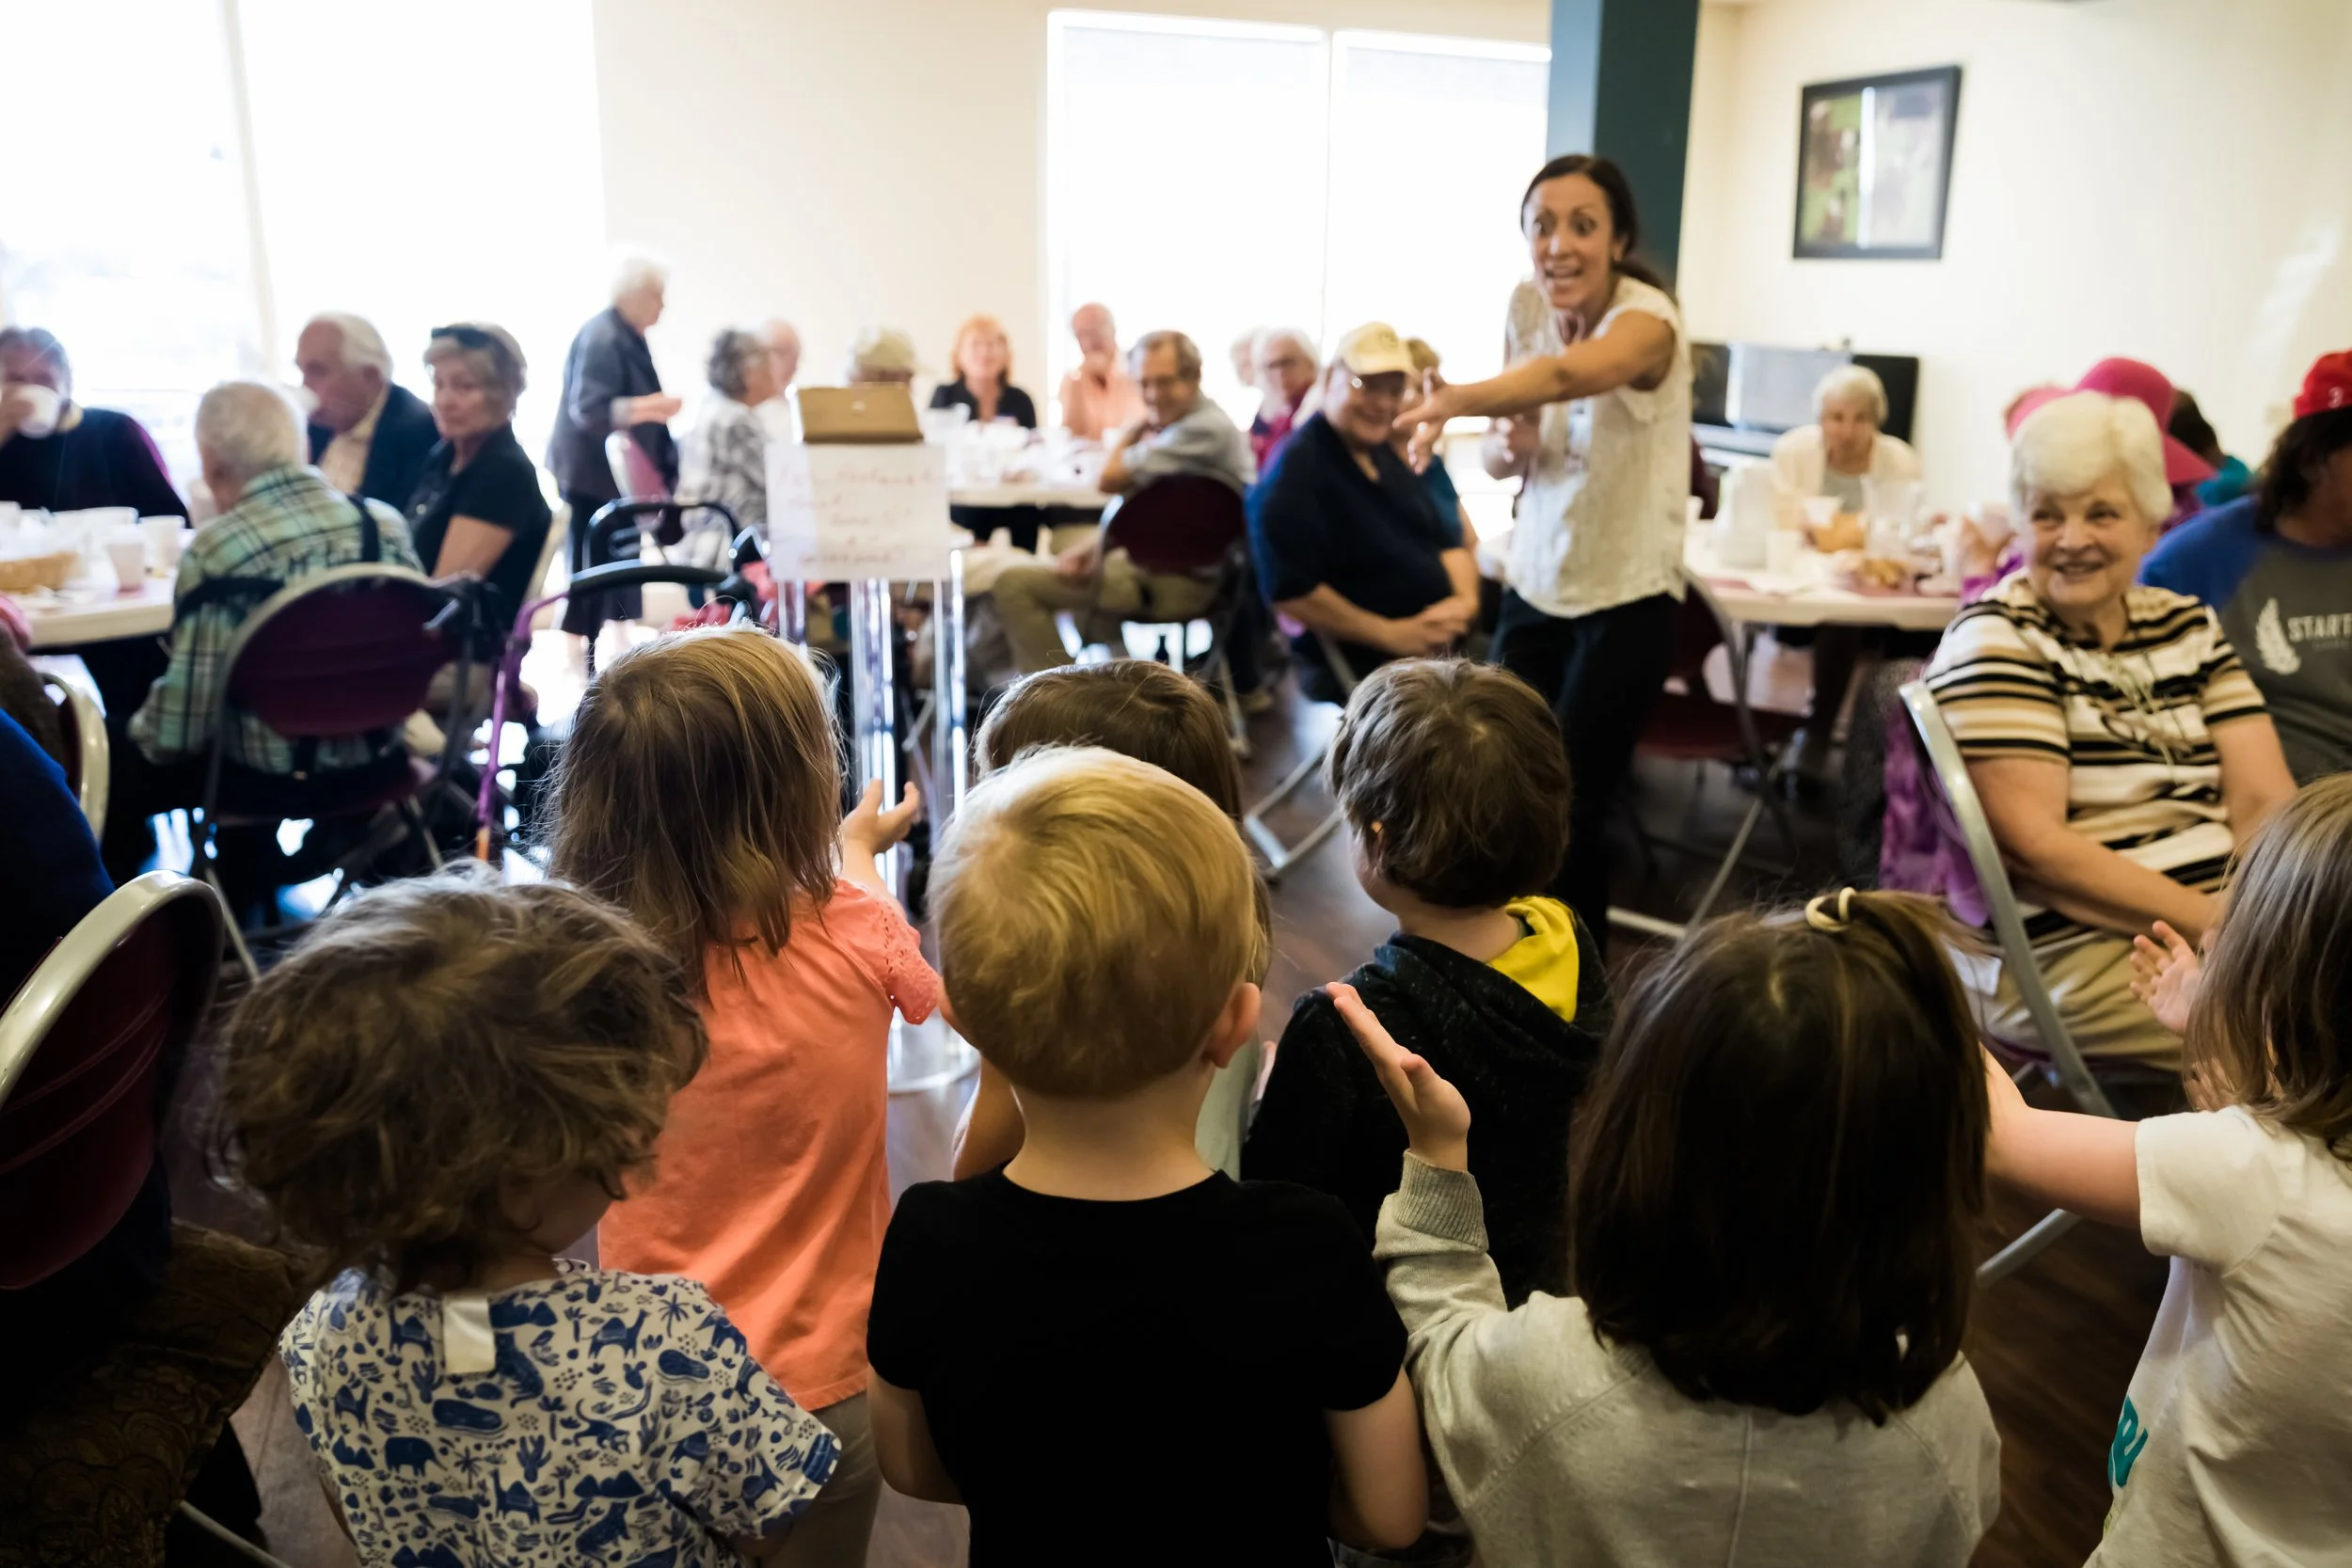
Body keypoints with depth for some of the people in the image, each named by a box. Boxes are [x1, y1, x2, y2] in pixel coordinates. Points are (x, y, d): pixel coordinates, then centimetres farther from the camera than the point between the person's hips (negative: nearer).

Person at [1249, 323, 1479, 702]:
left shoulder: (1389, 456, 16)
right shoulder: (1295, 471, -11)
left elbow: (1448, 542, 20)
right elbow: (1290, 591, -19)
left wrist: (1466, 599, -2)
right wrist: (1390, 634, -17)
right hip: (1358, 668, -8)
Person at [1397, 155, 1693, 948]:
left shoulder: (1647, 319, -19)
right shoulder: (1526, 307, -2)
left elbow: (1568, 375, -43)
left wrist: (1459, 398, -62)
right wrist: (1508, 447, -17)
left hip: (1625, 597, -5)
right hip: (1534, 586, 5)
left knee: (1569, 810, -2)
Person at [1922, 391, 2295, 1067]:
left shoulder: (2186, 625, 12)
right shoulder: (1997, 642, -7)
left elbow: (2262, 800, 3)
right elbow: (2034, 844, -16)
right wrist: (2220, 925, -21)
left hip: (2226, 918, 7)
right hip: (2070, 955, -6)